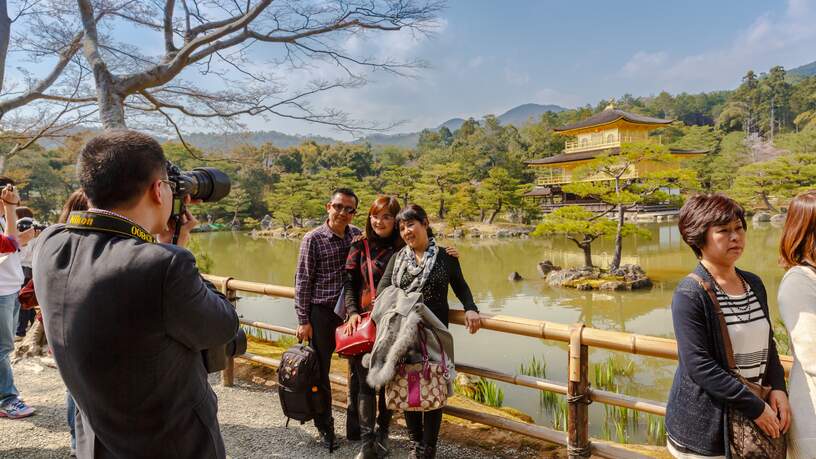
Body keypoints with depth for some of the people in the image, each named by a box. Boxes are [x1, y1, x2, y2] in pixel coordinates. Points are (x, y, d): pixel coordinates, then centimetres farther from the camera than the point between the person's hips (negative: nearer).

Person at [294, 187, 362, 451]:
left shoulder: (357, 235, 3)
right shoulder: (313, 239, -8)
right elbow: (302, 282, -6)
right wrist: (303, 321, -8)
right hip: (322, 313, -3)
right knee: (321, 371, 7)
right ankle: (325, 426, 26)